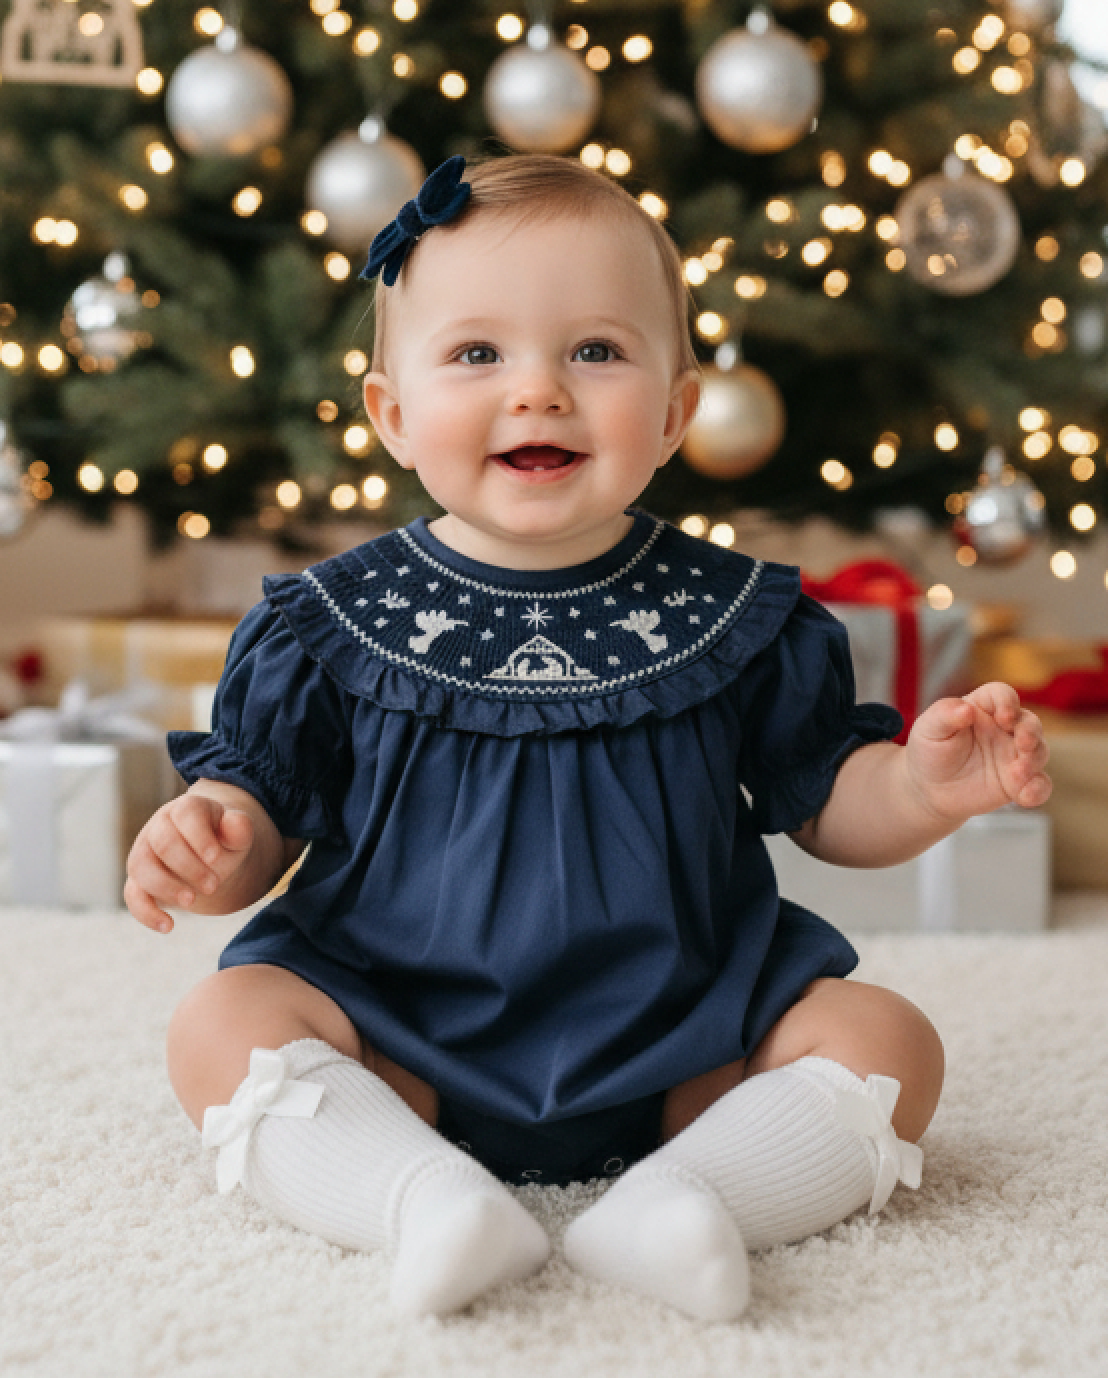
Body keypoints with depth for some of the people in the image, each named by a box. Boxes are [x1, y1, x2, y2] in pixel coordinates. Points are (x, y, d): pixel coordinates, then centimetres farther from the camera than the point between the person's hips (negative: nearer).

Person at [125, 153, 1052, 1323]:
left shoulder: (733, 616, 1)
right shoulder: (336, 622, -1)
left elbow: (826, 799, 8)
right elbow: (264, 805, 5)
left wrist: (925, 787, -13)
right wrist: (216, 846, -18)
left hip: (680, 1047, 1)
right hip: (401, 1039, -1)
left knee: (886, 1043, -15)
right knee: (222, 1025, -22)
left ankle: (676, 1197, -30)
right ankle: (429, 1199, -34)